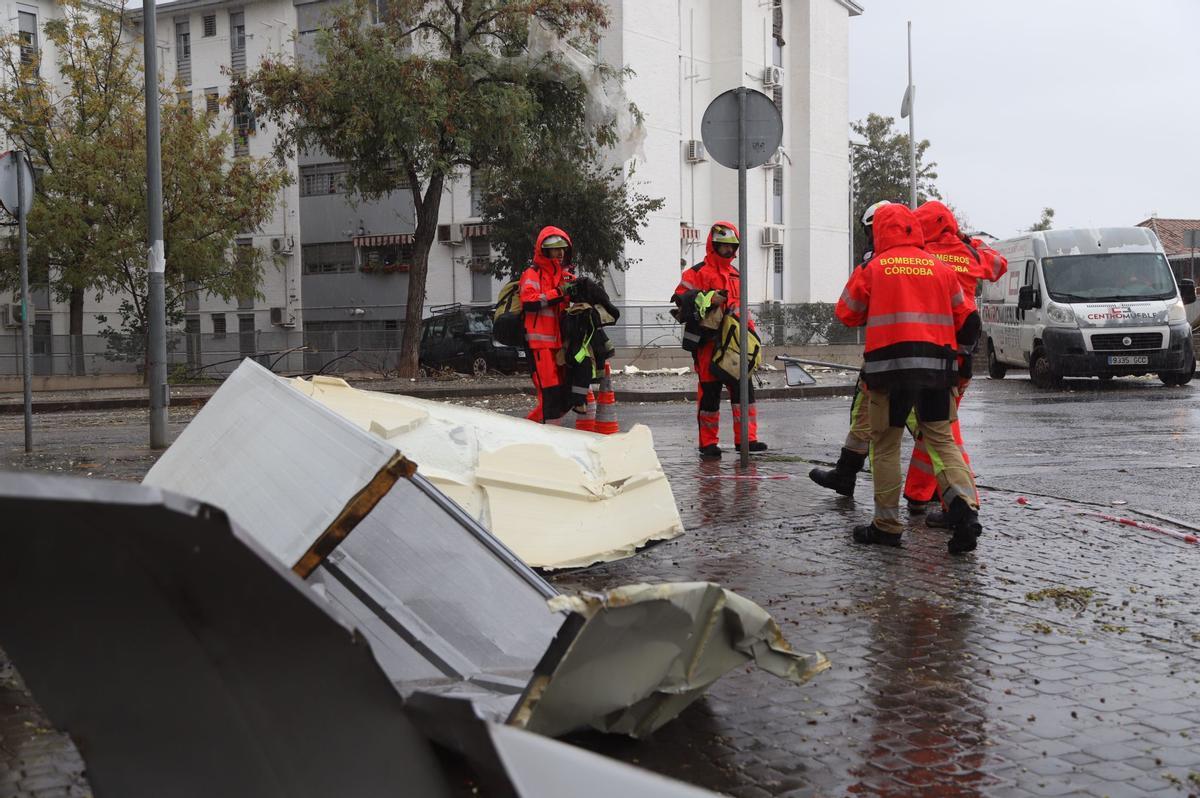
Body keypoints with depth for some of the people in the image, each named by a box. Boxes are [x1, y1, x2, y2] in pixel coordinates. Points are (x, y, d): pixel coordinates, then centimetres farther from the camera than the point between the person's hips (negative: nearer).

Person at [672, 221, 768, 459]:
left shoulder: (736, 275, 22)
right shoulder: (698, 272, -2)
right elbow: (681, 297, -11)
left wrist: (749, 329, 22)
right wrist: (707, 299, -23)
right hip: (707, 342, -6)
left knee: (743, 388, 1)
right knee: (710, 391, -2)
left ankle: (746, 438, 5)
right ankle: (708, 444, 7)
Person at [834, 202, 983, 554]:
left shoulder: (873, 268, 1)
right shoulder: (940, 267, 9)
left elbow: (847, 314, 11)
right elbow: (965, 320, 14)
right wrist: (957, 343, 33)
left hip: (890, 364, -3)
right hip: (936, 364, 3)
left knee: (885, 445, 7)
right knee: (941, 439, 10)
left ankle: (887, 524, 11)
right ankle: (964, 507, -9)